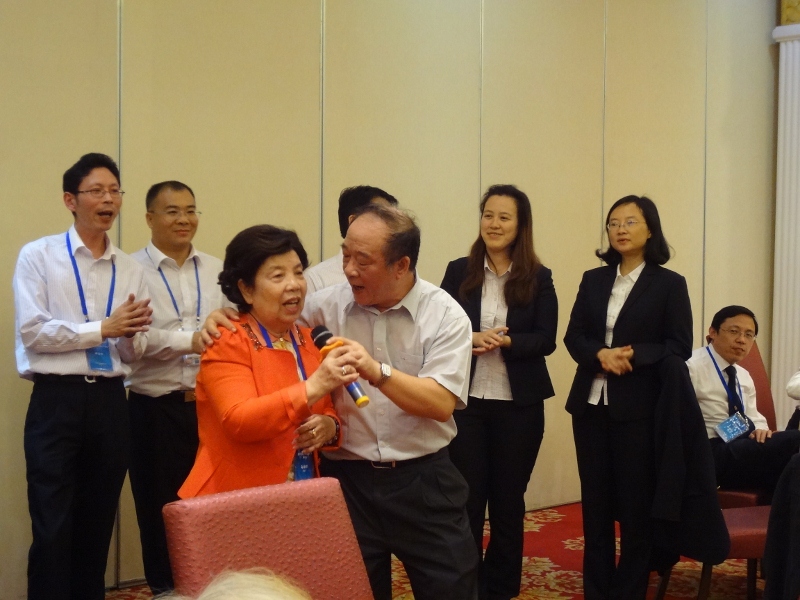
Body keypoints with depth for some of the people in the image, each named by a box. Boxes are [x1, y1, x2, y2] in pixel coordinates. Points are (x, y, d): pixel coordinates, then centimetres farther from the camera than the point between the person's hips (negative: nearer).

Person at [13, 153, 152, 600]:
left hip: (110, 402, 4)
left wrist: (131, 333, -12)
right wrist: (103, 328, -12)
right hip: (57, 401, -4)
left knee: (98, 526, 13)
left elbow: (134, 353, 10)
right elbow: (32, 332, -11)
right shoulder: (38, 256, -1)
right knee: (53, 529, -1)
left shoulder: (131, 269, 10)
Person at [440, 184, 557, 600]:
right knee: (467, 498, 3)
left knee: (508, 499, 12)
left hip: (519, 404, 0)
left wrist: (504, 342, -22)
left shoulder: (539, 278, 1)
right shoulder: (458, 272, 2)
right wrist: (471, 339, -20)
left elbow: (546, 340, -5)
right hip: (466, 401, 0)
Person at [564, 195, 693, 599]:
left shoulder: (669, 284, -1)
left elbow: (679, 347, -5)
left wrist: (633, 355, -19)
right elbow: (573, 336, 7)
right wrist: (601, 354, -13)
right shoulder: (593, 280, 11)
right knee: (595, 502, 9)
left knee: (635, 504, 3)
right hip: (590, 404, 4)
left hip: (639, 408, -4)